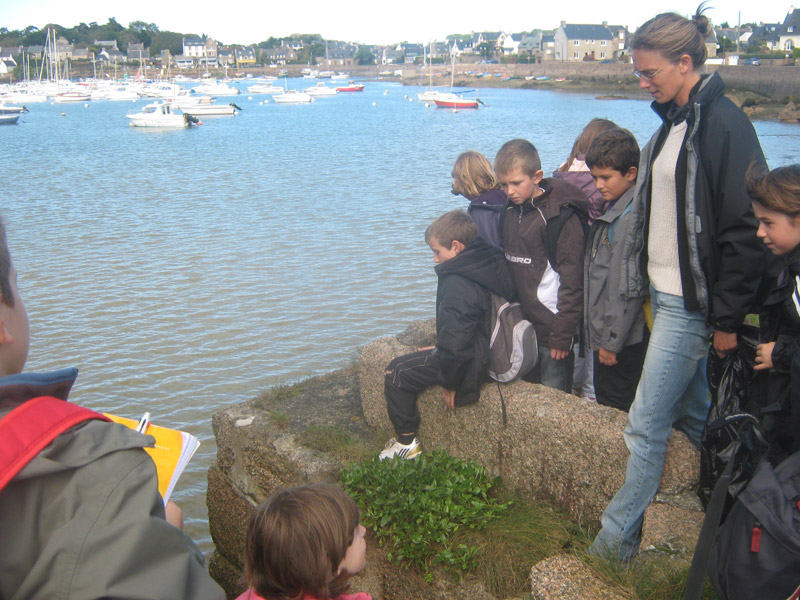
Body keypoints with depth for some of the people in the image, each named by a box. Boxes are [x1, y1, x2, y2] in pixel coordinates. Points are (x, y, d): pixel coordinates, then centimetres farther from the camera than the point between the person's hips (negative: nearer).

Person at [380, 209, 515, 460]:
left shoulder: (458, 284, -27)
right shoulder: (488, 263, 3)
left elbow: (456, 343, -30)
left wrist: (450, 383, -16)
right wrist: (439, 350, 21)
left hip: (472, 363, -10)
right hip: (487, 350, 10)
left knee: (396, 373, -1)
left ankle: (407, 442, 10)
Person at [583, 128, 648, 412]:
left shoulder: (632, 217, -20)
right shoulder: (609, 210, 11)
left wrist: (612, 341, -17)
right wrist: (601, 337, 16)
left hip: (622, 340, -9)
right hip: (604, 334, 9)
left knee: (615, 410, 2)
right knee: (604, 403, 19)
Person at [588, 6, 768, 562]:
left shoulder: (723, 124, -16)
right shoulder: (674, 122, 12)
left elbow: (745, 231, -18)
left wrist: (728, 320, -16)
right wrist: (649, 285, 16)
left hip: (691, 303, -9)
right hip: (665, 294, 9)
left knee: (646, 422, -2)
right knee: (691, 410, 19)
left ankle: (619, 537, 13)